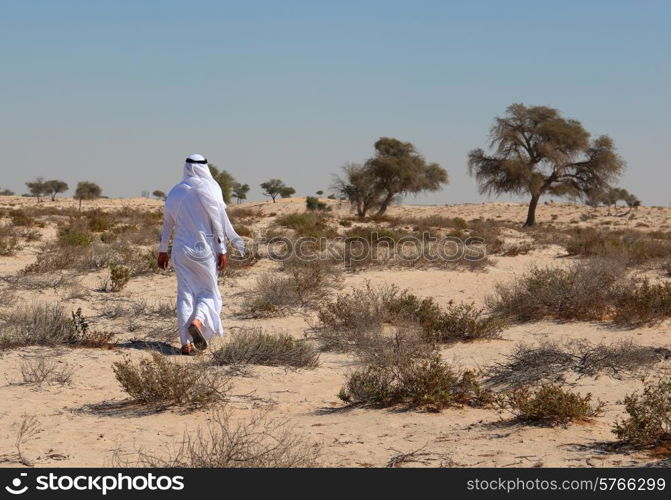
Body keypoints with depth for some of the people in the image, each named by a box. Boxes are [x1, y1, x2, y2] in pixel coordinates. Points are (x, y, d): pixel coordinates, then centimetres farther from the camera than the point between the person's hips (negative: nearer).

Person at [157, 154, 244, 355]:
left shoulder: (175, 192, 5)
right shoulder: (209, 190, -6)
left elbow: (167, 223, 9)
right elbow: (218, 222, -8)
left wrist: (163, 250, 17)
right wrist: (222, 250, -4)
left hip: (181, 248, 3)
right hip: (204, 248, -3)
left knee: (185, 293, 6)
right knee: (208, 290, 10)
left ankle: (186, 342, 1)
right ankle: (197, 321, -19)